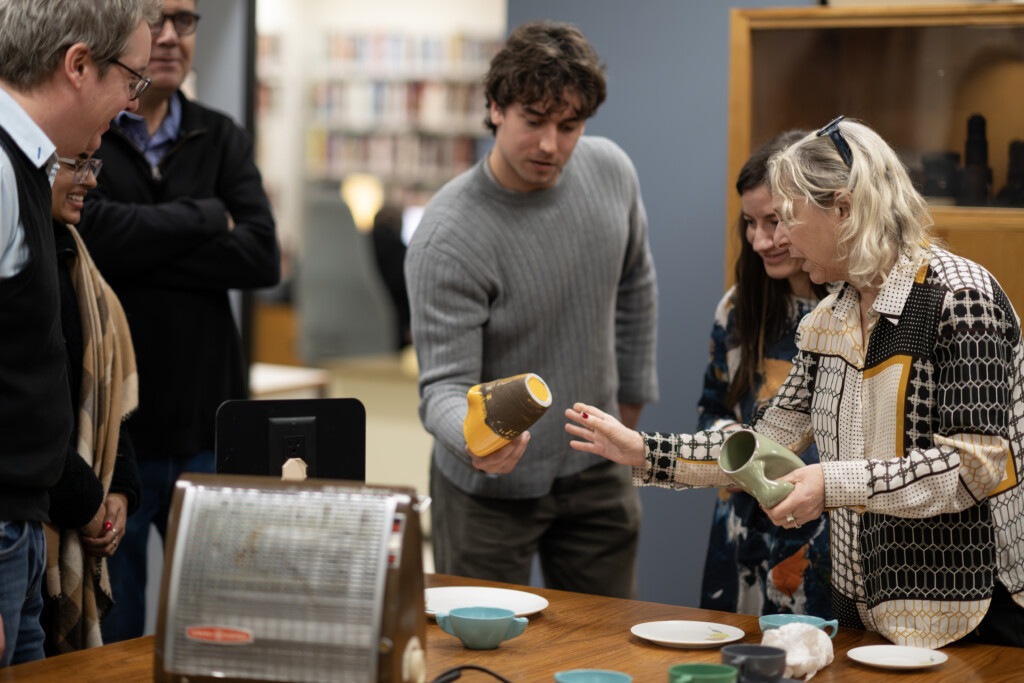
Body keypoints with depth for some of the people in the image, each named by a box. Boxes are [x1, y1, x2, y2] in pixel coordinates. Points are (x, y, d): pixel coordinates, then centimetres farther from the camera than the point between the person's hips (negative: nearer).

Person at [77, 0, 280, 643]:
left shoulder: (223, 140, 10)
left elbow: (263, 257, -5)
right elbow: (91, 232, -21)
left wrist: (141, 243, -14)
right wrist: (207, 217, -7)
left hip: (208, 428, 4)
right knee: (109, 643, 7)